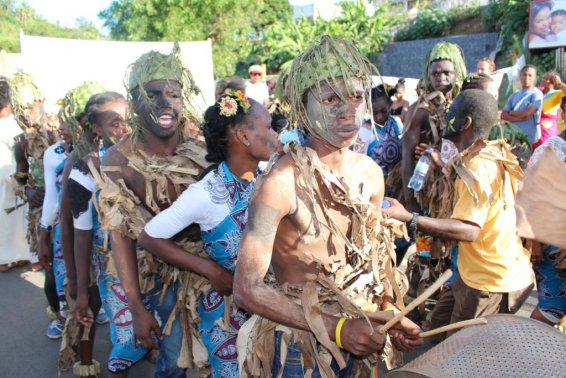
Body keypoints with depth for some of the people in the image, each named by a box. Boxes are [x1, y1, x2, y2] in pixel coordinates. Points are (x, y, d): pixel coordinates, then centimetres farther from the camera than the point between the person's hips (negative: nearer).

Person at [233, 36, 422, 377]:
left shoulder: (371, 173, -4)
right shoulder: (282, 182, -24)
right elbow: (247, 288, -23)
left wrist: (390, 311, -3)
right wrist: (334, 327, -24)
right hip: (299, 348, -5)